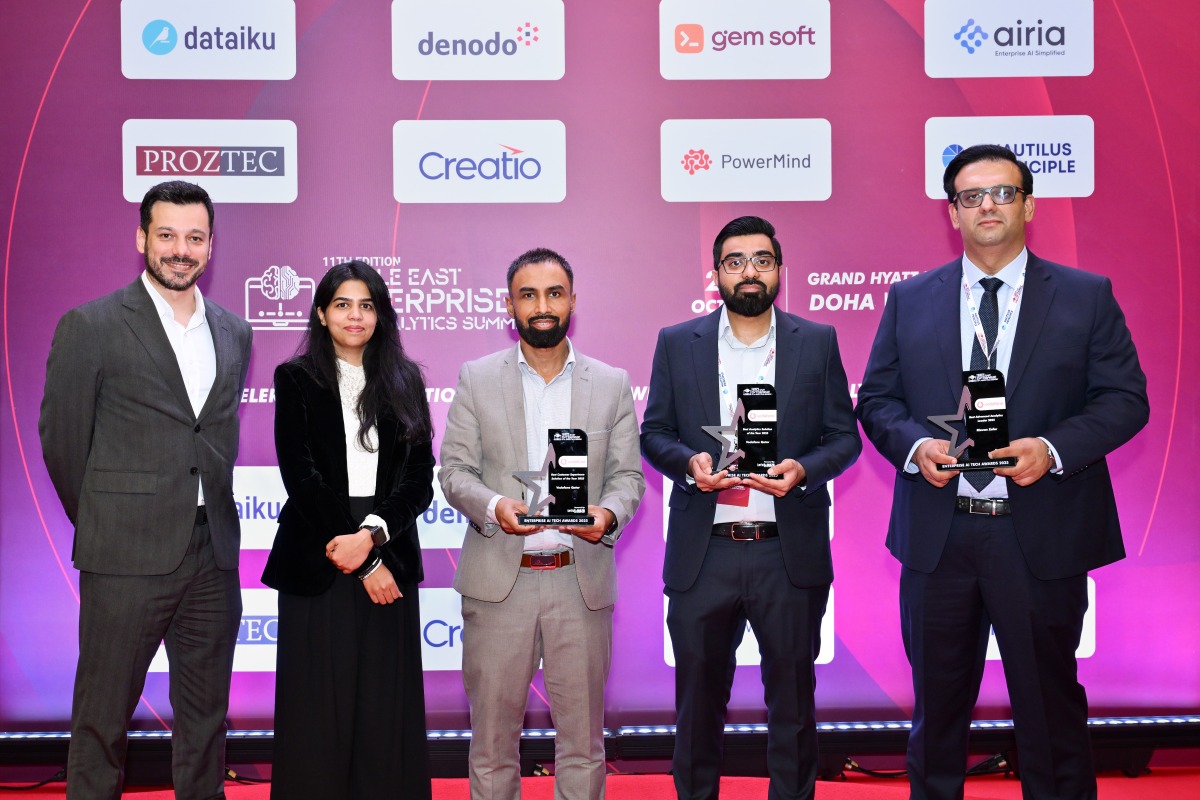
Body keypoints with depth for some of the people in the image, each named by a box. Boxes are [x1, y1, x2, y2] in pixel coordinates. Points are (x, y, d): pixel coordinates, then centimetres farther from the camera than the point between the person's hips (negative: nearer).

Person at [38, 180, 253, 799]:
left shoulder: (234, 333, 11)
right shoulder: (90, 326, -4)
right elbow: (62, 440, 0)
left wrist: (212, 518, 12)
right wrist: (103, 528, 6)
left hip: (214, 557, 5)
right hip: (128, 560, -4)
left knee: (205, 721, 13)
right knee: (102, 721, 5)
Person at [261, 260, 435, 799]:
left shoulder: (405, 381, 9)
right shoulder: (296, 379, 2)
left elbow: (420, 477, 2)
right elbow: (301, 477, -6)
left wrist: (373, 535, -15)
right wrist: (363, 565, -10)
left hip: (388, 557, 2)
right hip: (316, 562, -2)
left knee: (386, 707, 3)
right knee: (319, 708, 2)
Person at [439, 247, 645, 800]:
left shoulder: (612, 384, 9)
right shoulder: (477, 379, 6)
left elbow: (627, 474, 7)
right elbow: (455, 470, 2)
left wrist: (608, 513, -15)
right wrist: (493, 506, -18)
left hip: (582, 582, 1)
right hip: (498, 580, 0)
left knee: (582, 734, 8)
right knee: (492, 731, 7)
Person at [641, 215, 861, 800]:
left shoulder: (817, 342, 6)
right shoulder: (677, 343, 7)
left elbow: (844, 436, 5)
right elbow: (654, 433, 8)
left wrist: (803, 470, -14)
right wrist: (688, 461, -13)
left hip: (789, 553, 0)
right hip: (703, 554, 1)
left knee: (792, 699, 10)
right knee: (698, 699, 11)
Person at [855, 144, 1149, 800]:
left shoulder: (1087, 296, 2)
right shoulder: (909, 300, 7)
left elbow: (1125, 398, 0)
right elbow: (876, 398, 8)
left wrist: (1053, 448, -17)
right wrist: (915, 445, -12)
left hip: (1042, 535, -1)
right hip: (937, 534, 2)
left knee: (1049, 700, 10)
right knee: (938, 698, 15)